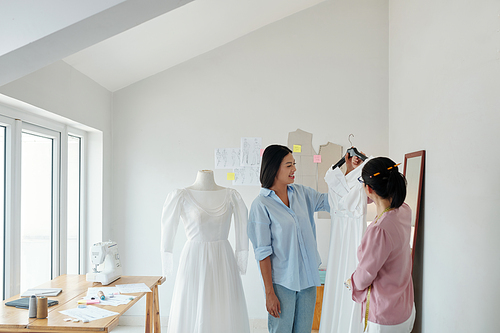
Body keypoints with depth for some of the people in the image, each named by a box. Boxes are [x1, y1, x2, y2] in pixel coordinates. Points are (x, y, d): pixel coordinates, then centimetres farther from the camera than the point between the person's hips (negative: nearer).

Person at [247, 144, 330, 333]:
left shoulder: (301, 193, 3)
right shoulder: (261, 205, -13)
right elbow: (263, 252, -13)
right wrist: (269, 293, -12)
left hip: (308, 278, 5)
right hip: (282, 282, -5)